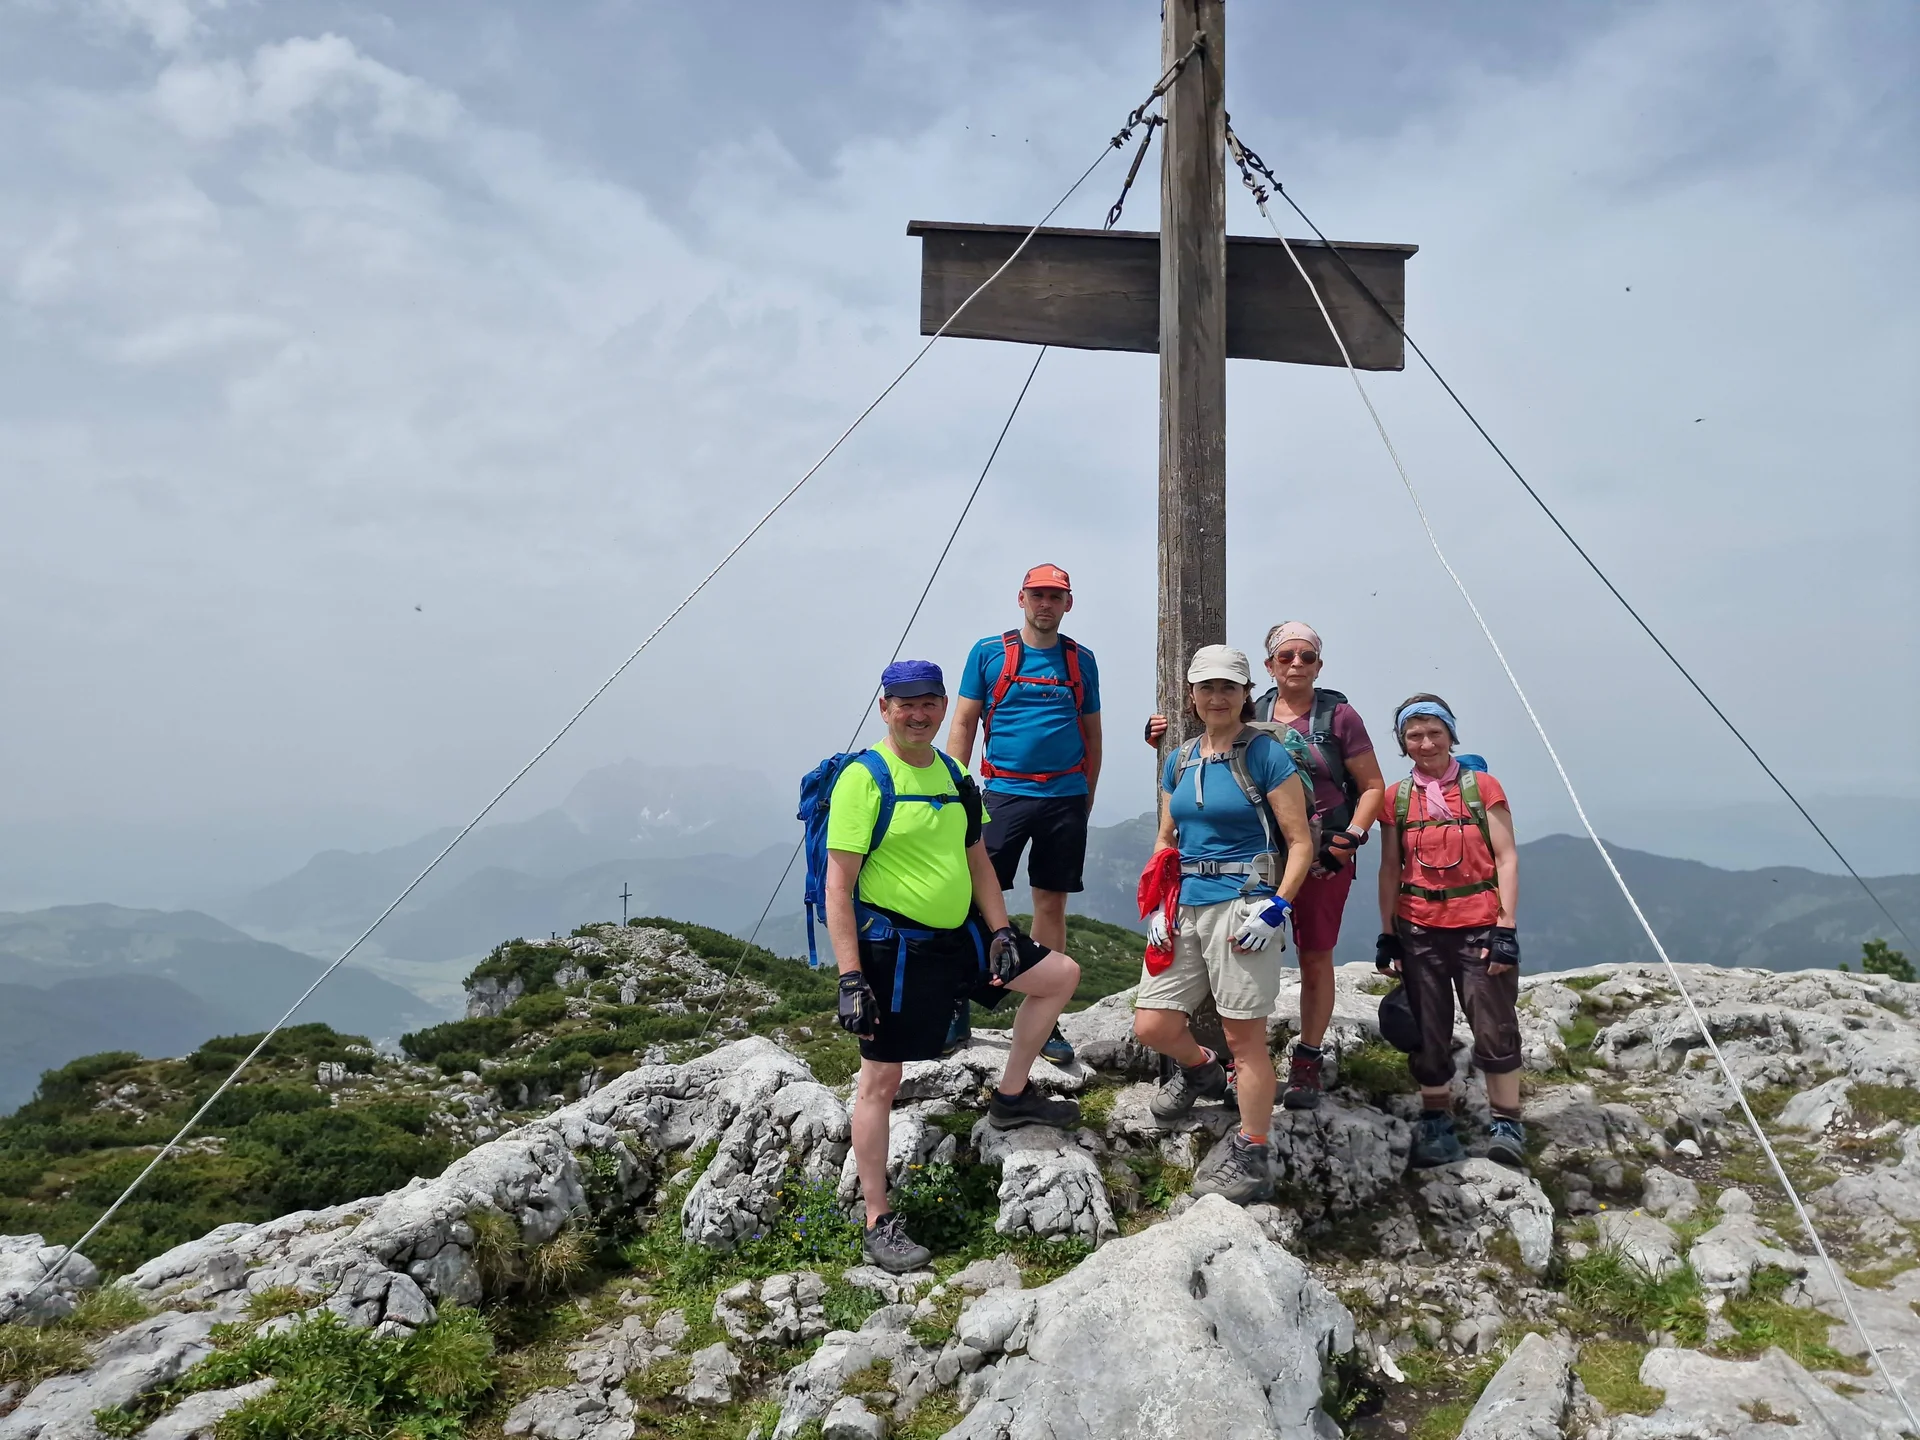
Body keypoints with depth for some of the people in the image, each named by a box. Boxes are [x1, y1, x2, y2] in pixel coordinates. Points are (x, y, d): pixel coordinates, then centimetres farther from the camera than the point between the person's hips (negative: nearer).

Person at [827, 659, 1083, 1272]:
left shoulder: (953, 775, 9)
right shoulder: (863, 779, -13)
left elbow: (977, 861, 18)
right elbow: (838, 886, -16)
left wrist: (1001, 931, 6)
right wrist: (850, 978, -20)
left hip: (959, 934, 8)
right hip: (894, 946, -7)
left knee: (1060, 974, 12)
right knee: (881, 1079, 0)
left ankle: (1011, 1097, 24)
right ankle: (878, 1223, 13)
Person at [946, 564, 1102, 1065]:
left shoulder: (1081, 660, 10)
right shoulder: (989, 653, 4)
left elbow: (1092, 734, 16)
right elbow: (963, 724, 3)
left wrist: (1087, 799, 12)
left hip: (1065, 798, 2)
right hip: (1005, 793, -2)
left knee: (1052, 904, 6)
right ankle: (956, 1011, 6)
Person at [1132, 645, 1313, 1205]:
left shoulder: (1267, 756, -5)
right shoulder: (1178, 762, 13)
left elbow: (1300, 843, -6)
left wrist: (1277, 907, -16)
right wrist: (1157, 904, 8)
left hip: (1243, 903, -6)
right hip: (1186, 905, 6)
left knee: (1244, 1036, -1)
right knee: (1151, 1026, 7)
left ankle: (1251, 1159, 14)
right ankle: (1200, 1070, 40)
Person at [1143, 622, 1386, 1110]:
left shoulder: (1338, 716, 0)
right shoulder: (1251, 716, 7)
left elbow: (1373, 787, 3)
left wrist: (1351, 836, -10)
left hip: (1323, 855, -1)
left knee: (1315, 957, 6)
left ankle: (1308, 1061, 19)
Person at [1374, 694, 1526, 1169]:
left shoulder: (1482, 787, 1)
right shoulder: (1396, 799, 7)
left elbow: (1506, 859, -1)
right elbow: (1390, 869, 9)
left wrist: (1506, 929, -8)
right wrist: (1387, 934, 5)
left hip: (1480, 927, -2)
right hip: (1419, 931, 2)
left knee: (1495, 1027, -2)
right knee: (1428, 1031, 8)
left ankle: (1506, 1122, 13)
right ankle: (1436, 1124, 20)